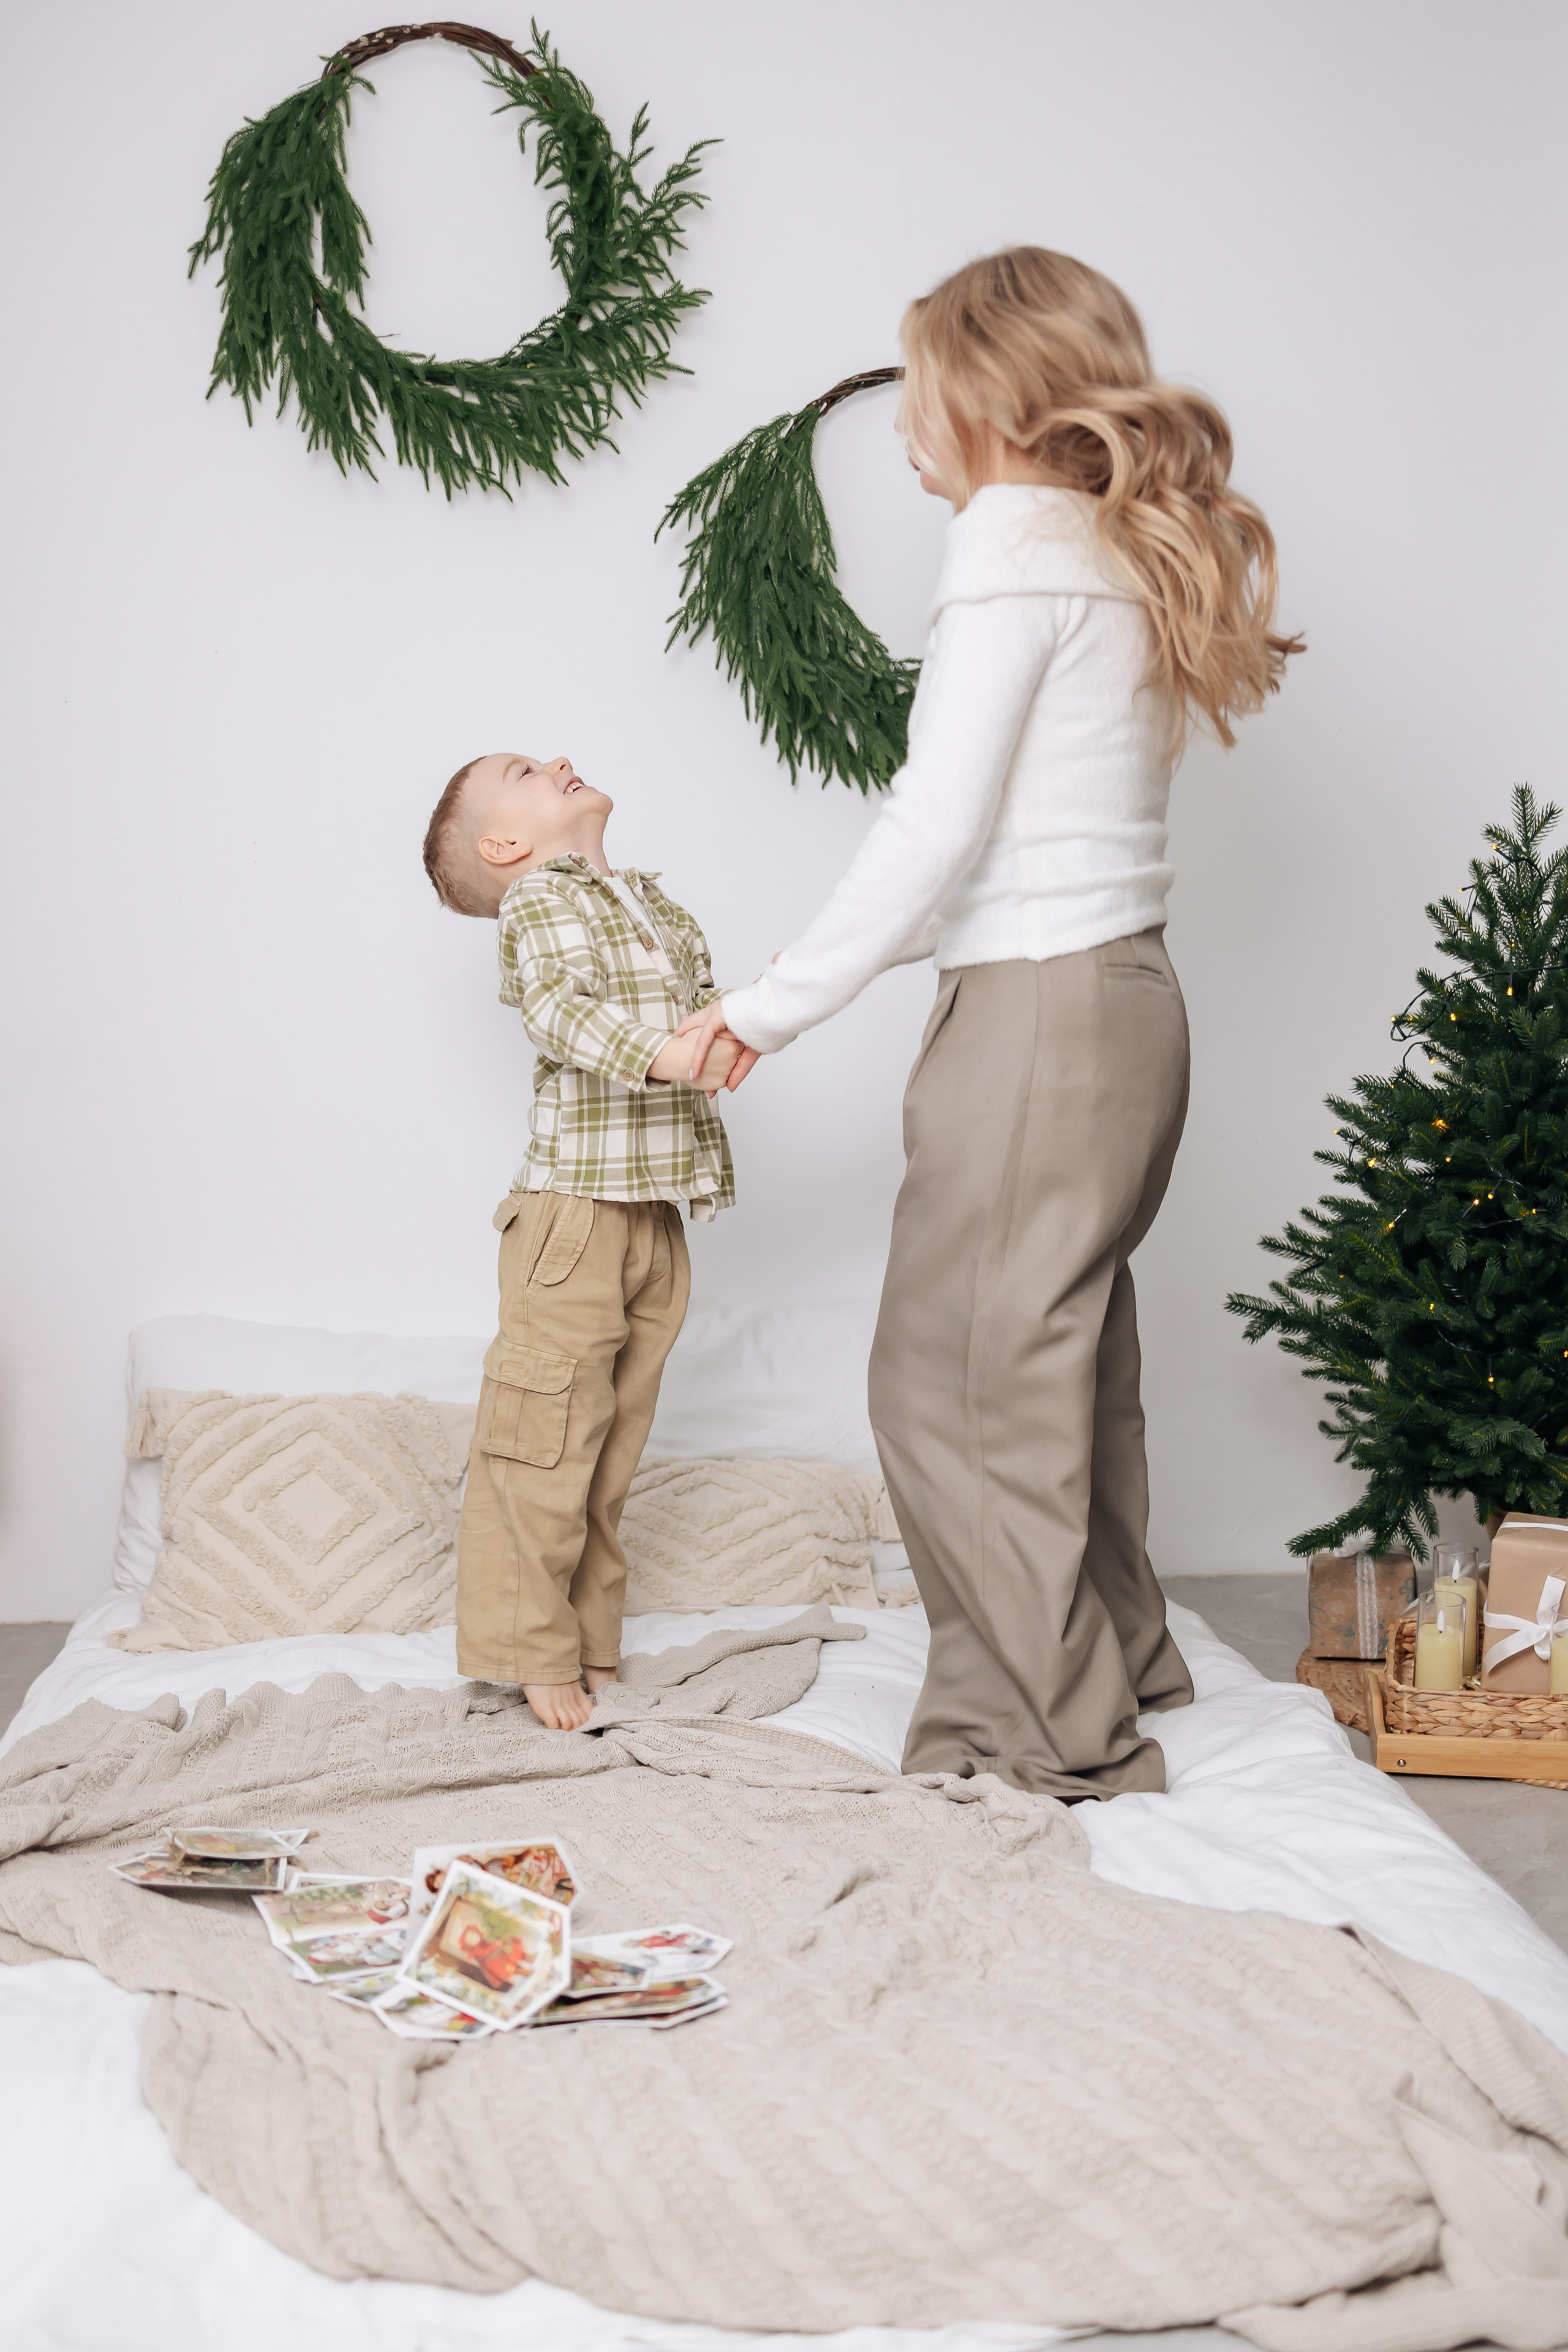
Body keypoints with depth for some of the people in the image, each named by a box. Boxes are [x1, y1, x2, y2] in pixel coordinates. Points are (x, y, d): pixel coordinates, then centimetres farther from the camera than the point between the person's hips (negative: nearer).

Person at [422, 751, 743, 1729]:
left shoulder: (658, 901, 20)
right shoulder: (538, 900, -4)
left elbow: (700, 1006, 19)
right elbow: (559, 1006, -22)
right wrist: (660, 1052, -37)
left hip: (658, 1217, 7)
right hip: (575, 1206, -7)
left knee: (614, 1440, 13)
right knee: (546, 1436, -5)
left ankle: (590, 1639, 22)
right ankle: (529, 1650, 4)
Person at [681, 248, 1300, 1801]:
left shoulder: (1015, 538, -11)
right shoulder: (1133, 552, 16)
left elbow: (937, 826, -16)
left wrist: (771, 1008, -9)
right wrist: (829, 974, 20)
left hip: (1038, 1011, -9)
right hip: (1129, 993, 9)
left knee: (957, 1380, -2)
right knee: (1065, 1361, 18)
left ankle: (1040, 1739, 6)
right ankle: (1115, 1661, 29)